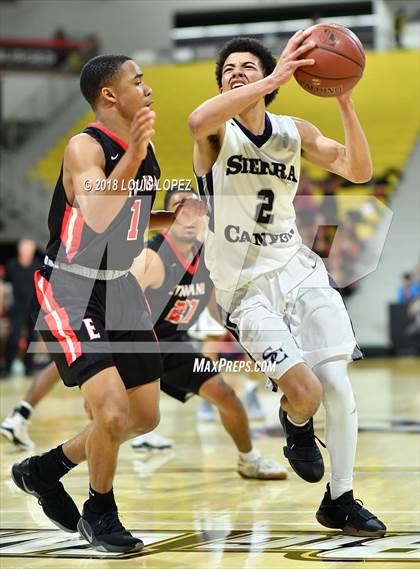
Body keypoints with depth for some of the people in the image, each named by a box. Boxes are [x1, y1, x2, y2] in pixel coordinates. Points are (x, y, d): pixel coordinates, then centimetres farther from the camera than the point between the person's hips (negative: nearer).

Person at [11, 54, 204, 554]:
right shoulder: (86, 148, -19)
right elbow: (97, 218, -36)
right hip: (69, 291, -9)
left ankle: (44, 470, 30)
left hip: (119, 288, 9)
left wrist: (177, 216, 4)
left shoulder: (144, 147, 6)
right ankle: (99, 514, 7)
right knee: (112, 411, -19)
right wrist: (133, 155, -40)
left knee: (145, 416, 12)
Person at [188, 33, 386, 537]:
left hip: (298, 269, 4)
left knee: (337, 385, -4)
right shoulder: (217, 131, -8)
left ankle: (340, 501, 13)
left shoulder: (295, 132, 6)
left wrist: (343, 100, -16)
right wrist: (275, 78, -35)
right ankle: (296, 427, 22)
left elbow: (358, 171, -4)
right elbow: (197, 121, -35)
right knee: (306, 391, -17)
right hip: (245, 286, -4)